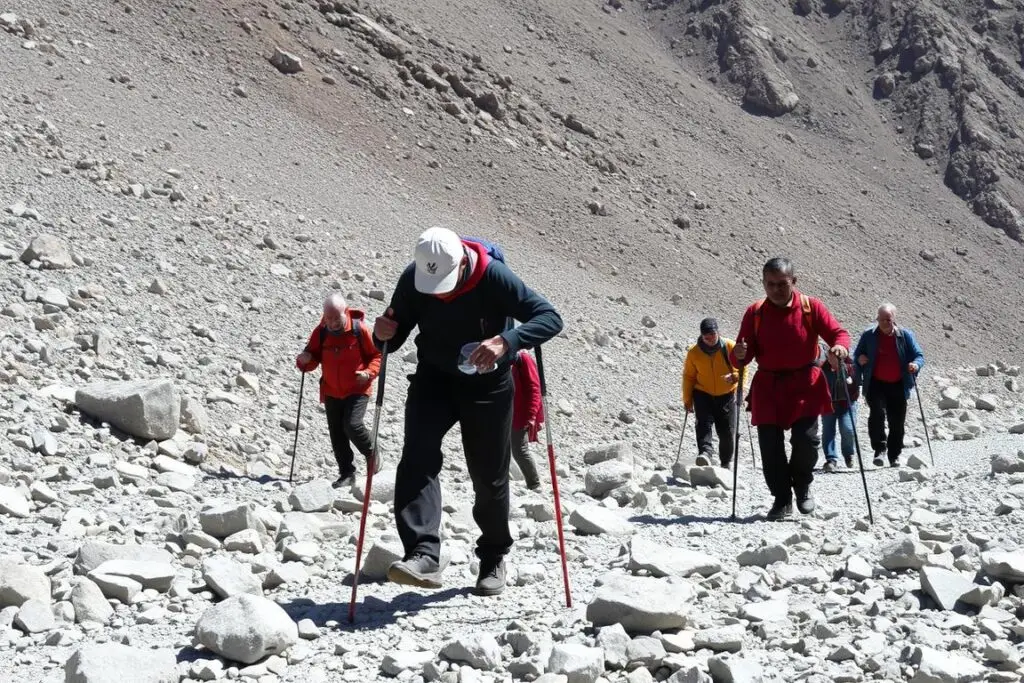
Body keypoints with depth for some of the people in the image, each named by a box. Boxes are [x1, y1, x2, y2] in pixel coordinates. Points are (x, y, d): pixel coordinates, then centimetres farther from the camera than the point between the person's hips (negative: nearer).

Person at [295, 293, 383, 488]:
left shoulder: (359, 329, -12)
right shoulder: (321, 332, -3)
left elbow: (376, 355, -3)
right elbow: (313, 358, 4)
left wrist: (369, 372, -20)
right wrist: (305, 360, -19)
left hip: (357, 390, -4)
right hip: (331, 392, 4)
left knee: (352, 425, -20)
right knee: (336, 434, 5)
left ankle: (372, 453, 7)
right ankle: (347, 474, 17)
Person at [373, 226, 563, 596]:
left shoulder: (494, 277, -25)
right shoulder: (412, 280, -17)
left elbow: (550, 317, -27)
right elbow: (394, 340, -3)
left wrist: (506, 341, -43)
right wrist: (383, 334, -29)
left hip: (488, 383, -1)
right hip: (433, 377, 2)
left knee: (489, 475, 7)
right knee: (417, 457, -22)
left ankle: (493, 557, 30)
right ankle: (423, 555, -32)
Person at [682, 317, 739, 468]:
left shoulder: (730, 347, -8)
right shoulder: (694, 352, -4)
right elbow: (688, 376, 5)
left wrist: (734, 376, -26)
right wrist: (687, 400, 5)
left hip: (726, 395, 0)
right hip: (703, 394, 0)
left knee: (727, 431, 3)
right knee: (704, 423, -22)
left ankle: (726, 461, 21)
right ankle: (704, 453, -36)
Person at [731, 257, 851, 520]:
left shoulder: (811, 307, -2)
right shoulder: (755, 312, 1)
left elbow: (838, 333, -1)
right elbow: (743, 356, 1)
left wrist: (840, 347, -24)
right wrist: (739, 356, -23)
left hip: (805, 384, -1)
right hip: (768, 387, 1)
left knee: (806, 439, -13)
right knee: (770, 445, -3)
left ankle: (802, 486, 17)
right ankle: (782, 499, 14)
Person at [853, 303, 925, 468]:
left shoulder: (905, 335, 2)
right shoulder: (868, 335, 4)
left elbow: (919, 355, 2)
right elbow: (857, 354, 15)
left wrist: (916, 364, -21)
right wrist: (859, 359, -9)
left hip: (898, 386, 1)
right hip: (875, 384, -1)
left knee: (897, 422, 5)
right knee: (877, 413, -23)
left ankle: (894, 455, 18)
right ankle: (879, 449, -18)